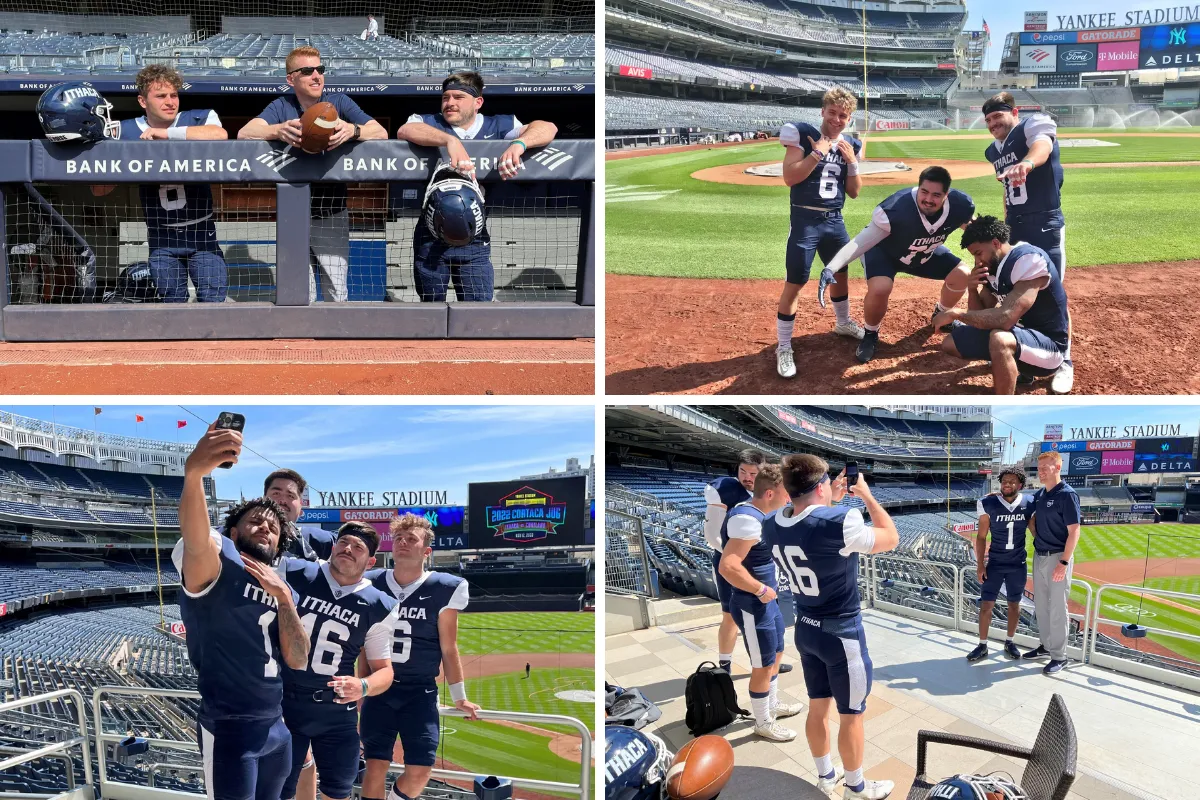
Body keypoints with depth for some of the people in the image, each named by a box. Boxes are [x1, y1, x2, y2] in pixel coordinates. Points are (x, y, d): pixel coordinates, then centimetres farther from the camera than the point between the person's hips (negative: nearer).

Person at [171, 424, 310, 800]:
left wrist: (283, 596, -8)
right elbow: (196, 540, -33)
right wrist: (193, 472, -53)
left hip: (275, 727, 7)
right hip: (229, 729, -7)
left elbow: (298, 660, 4)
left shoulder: (284, 590, 14)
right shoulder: (218, 562, -8)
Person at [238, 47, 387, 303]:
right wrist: (279, 131, -37)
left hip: (332, 212, -1)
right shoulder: (282, 106, -1)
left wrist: (353, 130, -37)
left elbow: (381, 132, -14)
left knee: (336, 295, -2)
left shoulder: (339, 101, -2)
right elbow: (244, 133, -16)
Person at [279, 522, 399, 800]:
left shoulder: (379, 606, -2)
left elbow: (384, 669, 2)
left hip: (338, 713, 2)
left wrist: (363, 687, -18)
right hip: (283, 703, -2)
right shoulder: (294, 574, -7)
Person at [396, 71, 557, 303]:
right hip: (430, 238, 0)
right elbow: (404, 131, -23)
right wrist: (450, 140, -39)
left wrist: (518, 143, -34)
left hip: (475, 241, 0)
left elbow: (547, 128, -11)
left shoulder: (498, 126, 2)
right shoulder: (429, 122, 1)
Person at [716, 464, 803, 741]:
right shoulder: (748, 521, -27)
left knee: (776, 655, 25)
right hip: (753, 606, -10)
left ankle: (773, 705, 44)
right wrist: (762, 590, -24)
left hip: (767, 600, 10)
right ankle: (764, 723, 23)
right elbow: (728, 566, -35)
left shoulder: (755, 513, 5)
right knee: (763, 666, 6)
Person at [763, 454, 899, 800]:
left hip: (806, 629, 7)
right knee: (851, 716, 11)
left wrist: (832, 502, 13)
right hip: (842, 632, -6)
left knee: (818, 707, 22)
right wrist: (866, 495, -3)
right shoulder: (839, 522, -29)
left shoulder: (774, 526, -8)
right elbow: (891, 539, -11)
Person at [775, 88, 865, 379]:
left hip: (835, 221, 6)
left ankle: (843, 323, 47)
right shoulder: (802, 134, -8)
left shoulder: (851, 145, 8)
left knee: (841, 273, 21)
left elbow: (854, 191, 9)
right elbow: (789, 177, -17)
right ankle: (783, 348, 1)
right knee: (795, 283, -7)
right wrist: (818, 153, -20)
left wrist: (852, 162, -5)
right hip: (805, 220, -6)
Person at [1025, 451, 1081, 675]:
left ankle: (1059, 656, 7)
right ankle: (1046, 645, 30)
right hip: (1039, 556, 8)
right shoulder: (1039, 494, 8)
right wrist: (1038, 538, 9)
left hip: (1057, 557, -8)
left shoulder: (1067, 495, -14)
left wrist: (1064, 562, -21)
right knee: (1040, 605, 16)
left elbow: (1074, 532, -17)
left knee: (1057, 608, -2)